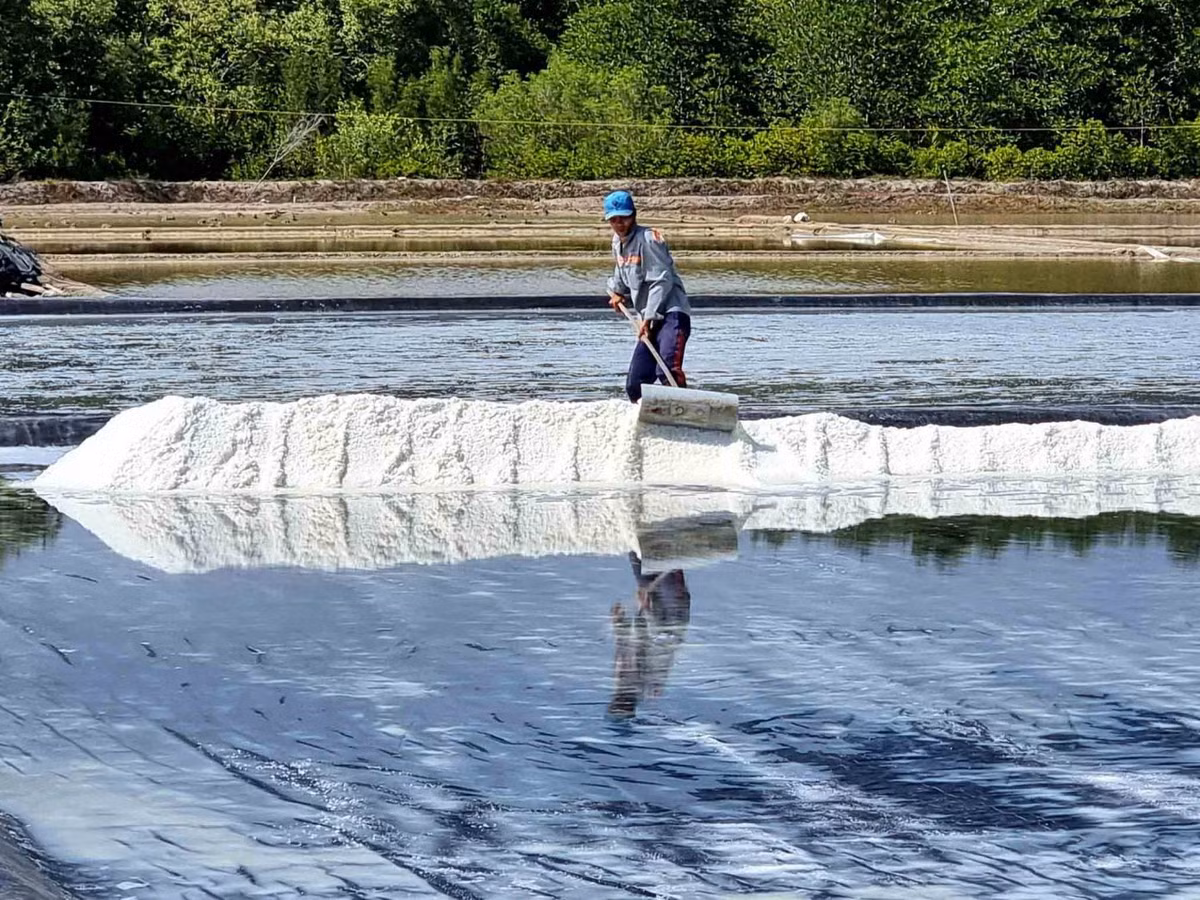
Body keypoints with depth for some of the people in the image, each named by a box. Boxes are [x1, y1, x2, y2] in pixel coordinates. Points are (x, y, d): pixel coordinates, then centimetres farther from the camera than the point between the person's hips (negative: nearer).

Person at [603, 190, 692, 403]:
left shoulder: (648, 238, -11)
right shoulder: (618, 242, 15)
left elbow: (662, 281, -16)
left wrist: (648, 317, -20)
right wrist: (617, 292, 16)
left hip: (671, 314, -9)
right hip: (651, 320, 9)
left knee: (668, 371, -30)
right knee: (634, 385, 7)